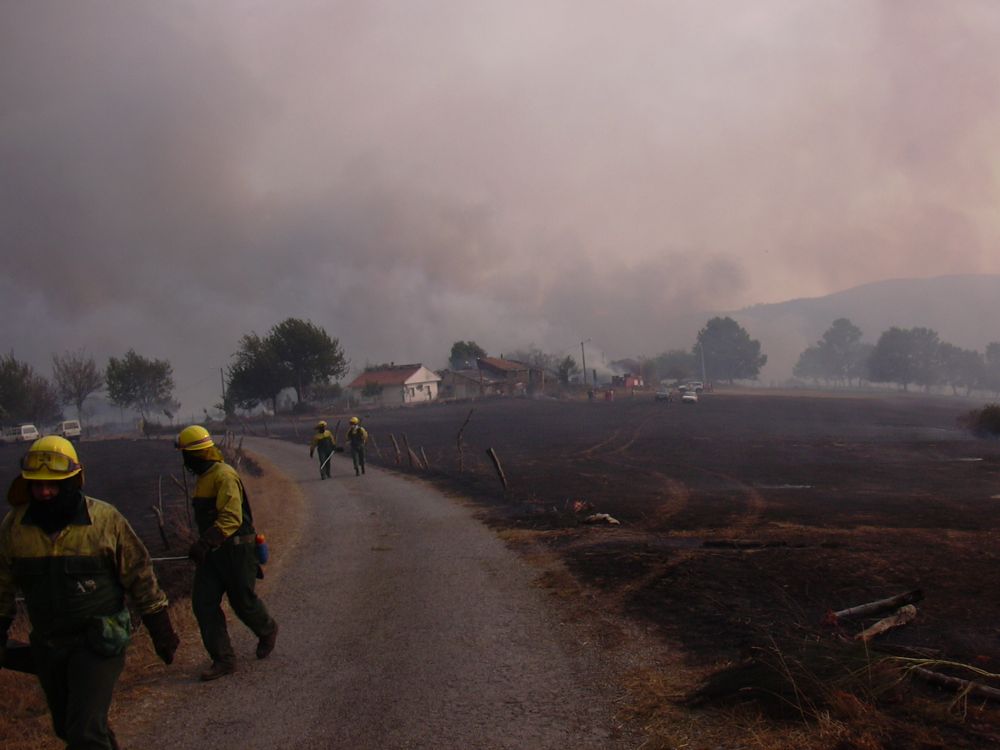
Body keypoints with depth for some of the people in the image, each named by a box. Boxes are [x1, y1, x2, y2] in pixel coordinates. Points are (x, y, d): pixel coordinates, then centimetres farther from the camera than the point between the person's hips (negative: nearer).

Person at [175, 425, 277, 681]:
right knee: (203, 603, 1)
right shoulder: (204, 477, 12)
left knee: (243, 601, 5)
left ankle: (268, 631, 35)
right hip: (213, 551, 9)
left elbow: (231, 517, -29)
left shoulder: (224, 476, -20)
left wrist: (205, 542, -36)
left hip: (236, 550, -9)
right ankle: (223, 659, 7)